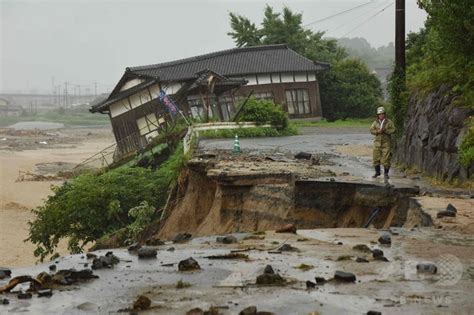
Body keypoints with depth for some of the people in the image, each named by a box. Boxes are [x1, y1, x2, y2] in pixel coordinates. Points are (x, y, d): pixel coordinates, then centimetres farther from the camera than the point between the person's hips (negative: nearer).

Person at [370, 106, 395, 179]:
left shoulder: (389, 122, 0)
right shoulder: (375, 122, 8)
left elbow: (393, 130, -8)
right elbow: (371, 130, 2)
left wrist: (384, 130, -19)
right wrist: (377, 131, -16)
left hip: (386, 142, -3)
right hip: (377, 142, 3)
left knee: (386, 158, -5)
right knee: (376, 157, 4)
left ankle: (386, 173, 5)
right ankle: (377, 172, 18)